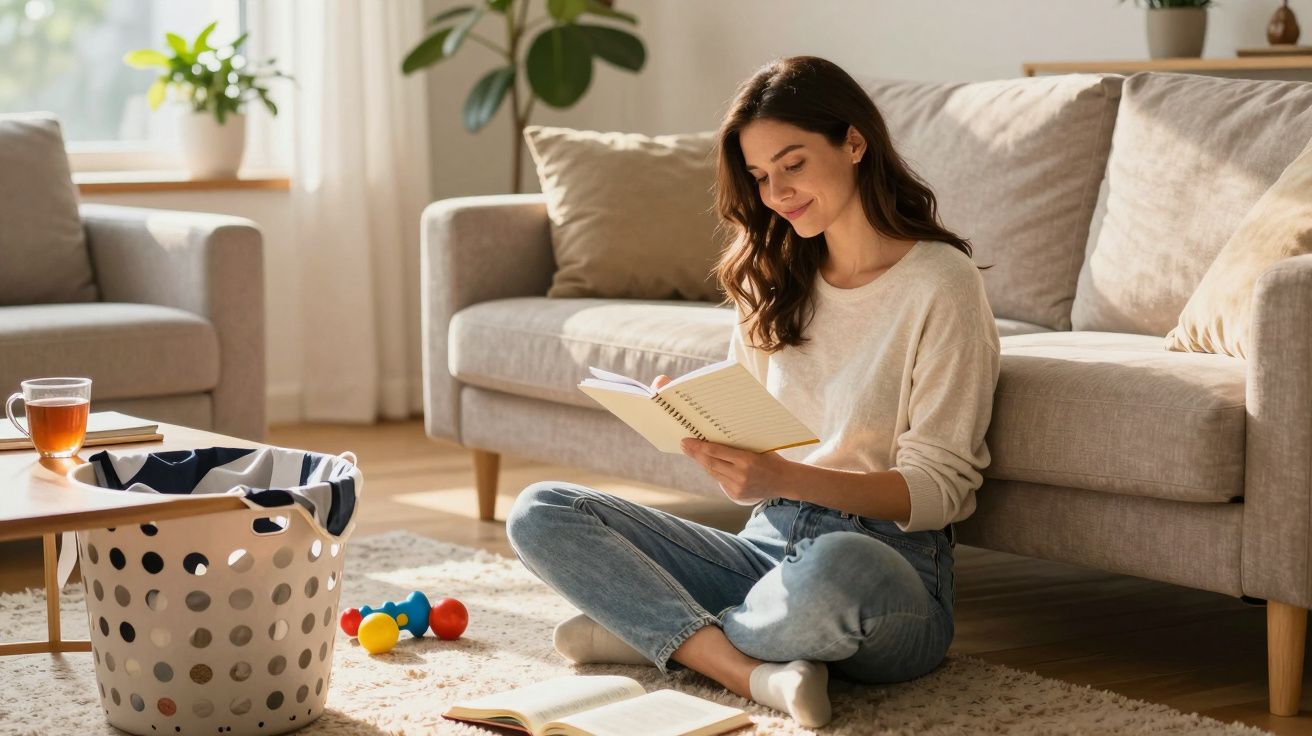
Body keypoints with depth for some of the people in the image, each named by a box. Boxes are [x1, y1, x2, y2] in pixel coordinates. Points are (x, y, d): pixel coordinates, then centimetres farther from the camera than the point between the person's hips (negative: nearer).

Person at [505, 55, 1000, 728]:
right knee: (539, 513, -9)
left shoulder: (940, 283, -6)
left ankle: (659, 632, -13)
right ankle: (755, 672, -23)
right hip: (770, 542, 6)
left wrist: (785, 477, -25)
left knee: (834, 569, -43)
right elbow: (751, 468, 12)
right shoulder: (774, 278, 13)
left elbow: (936, 489, -11)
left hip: (893, 562, -6)